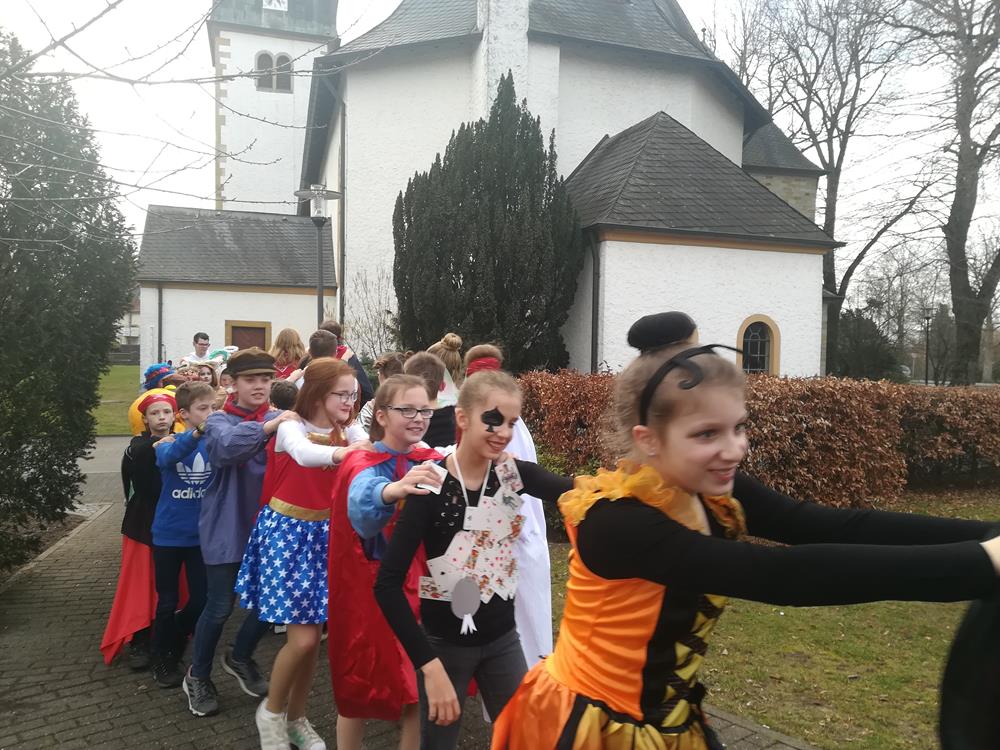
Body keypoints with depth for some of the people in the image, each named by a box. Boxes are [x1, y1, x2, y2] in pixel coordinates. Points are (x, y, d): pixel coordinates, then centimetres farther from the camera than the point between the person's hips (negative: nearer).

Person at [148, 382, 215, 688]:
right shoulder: (168, 442, -11)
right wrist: (196, 434, -52)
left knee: (200, 600, 9)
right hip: (168, 534, -1)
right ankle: (161, 662, 30)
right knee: (168, 602, 9)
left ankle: (174, 646, 37)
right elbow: (167, 457, -33)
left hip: (201, 534, 2)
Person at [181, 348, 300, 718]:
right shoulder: (219, 420, -9)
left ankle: (240, 657, 39)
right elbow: (226, 445, -32)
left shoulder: (280, 420, 0)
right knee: (220, 607, 4)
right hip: (227, 528, -3)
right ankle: (198, 676, 29)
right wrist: (268, 427, -44)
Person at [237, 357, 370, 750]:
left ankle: (296, 717, 31)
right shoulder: (292, 426, -16)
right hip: (286, 532, -5)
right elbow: (303, 453, -38)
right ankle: (271, 710, 19)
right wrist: (343, 452, -56)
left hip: (321, 534, 5)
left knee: (314, 636, 10)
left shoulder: (346, 434, 2)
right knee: (303, 637, -8)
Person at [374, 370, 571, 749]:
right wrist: (429, 664, -25)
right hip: (446, 643, -4)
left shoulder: (512, 473, -7)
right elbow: (387, 584, -23)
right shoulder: (433, 486, -21)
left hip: (502, 637, 4)